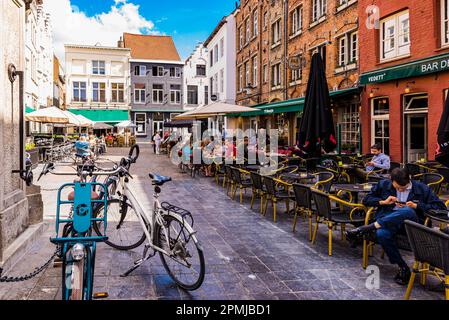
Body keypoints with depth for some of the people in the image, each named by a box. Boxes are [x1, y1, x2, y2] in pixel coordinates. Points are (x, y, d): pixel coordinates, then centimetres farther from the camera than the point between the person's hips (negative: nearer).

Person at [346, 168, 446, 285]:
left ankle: (366, 229, -34)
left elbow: (441, 207, 8)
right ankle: (402, 268, -19)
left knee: (408, 211, -39)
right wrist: (383, 202, 0)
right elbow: (366, 200, 18)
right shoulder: (384, 185, 14)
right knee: (382, 234, -38)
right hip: (386, 221, 1)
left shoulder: (422, 189, 10)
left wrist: (417, 206, -4)